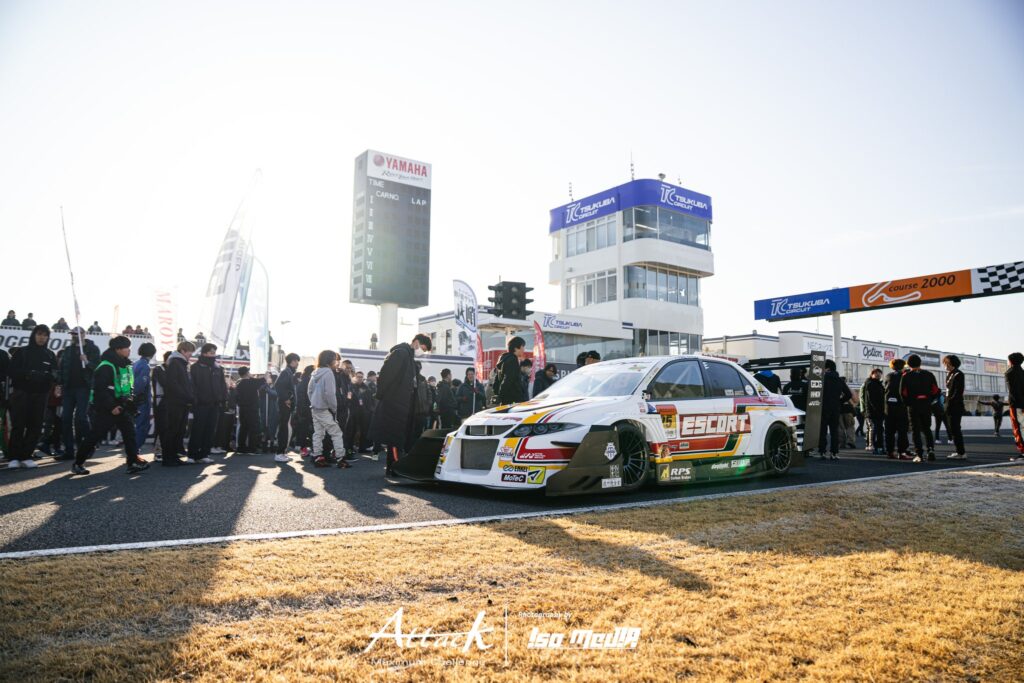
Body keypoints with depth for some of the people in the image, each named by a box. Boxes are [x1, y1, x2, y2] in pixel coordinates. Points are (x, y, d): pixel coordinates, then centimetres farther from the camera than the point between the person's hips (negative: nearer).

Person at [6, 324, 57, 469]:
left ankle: (26, 456, 7)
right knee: (18, 425, -5)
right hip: (21, 393, -2)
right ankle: (14, 457, 2)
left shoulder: (50, 355, 10)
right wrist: (28, 374, -19)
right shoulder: (22, 352, 2)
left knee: (35, 426, -1)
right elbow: (11, 371, -4)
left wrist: (47, 376, -16)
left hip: (40, 395, 2)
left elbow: (55, 375, 6)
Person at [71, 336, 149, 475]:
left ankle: (133, 462, 1)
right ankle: (78, 464, 12)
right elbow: (100, 389, -22)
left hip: (120, 406, 8)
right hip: (104, 408, -8)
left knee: (129, 431, 1)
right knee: (95, 435, -2)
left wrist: (130, 396, 5)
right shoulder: (106, 366, -18)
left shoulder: (126, 365, 10)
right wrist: (111, 406, -22)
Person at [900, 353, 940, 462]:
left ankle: (919, 454, -3)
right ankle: (931, 449, -3)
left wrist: (908, 403, 4)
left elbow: (902, 392, -11)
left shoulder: (906, 376, -3)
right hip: (926, 405, 3)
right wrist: (928, 400, 14)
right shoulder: (928, 374, 6)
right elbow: (935, 391, 2)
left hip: (913, 405, -3)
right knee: (927, 429, 16)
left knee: (915, 430, 2)